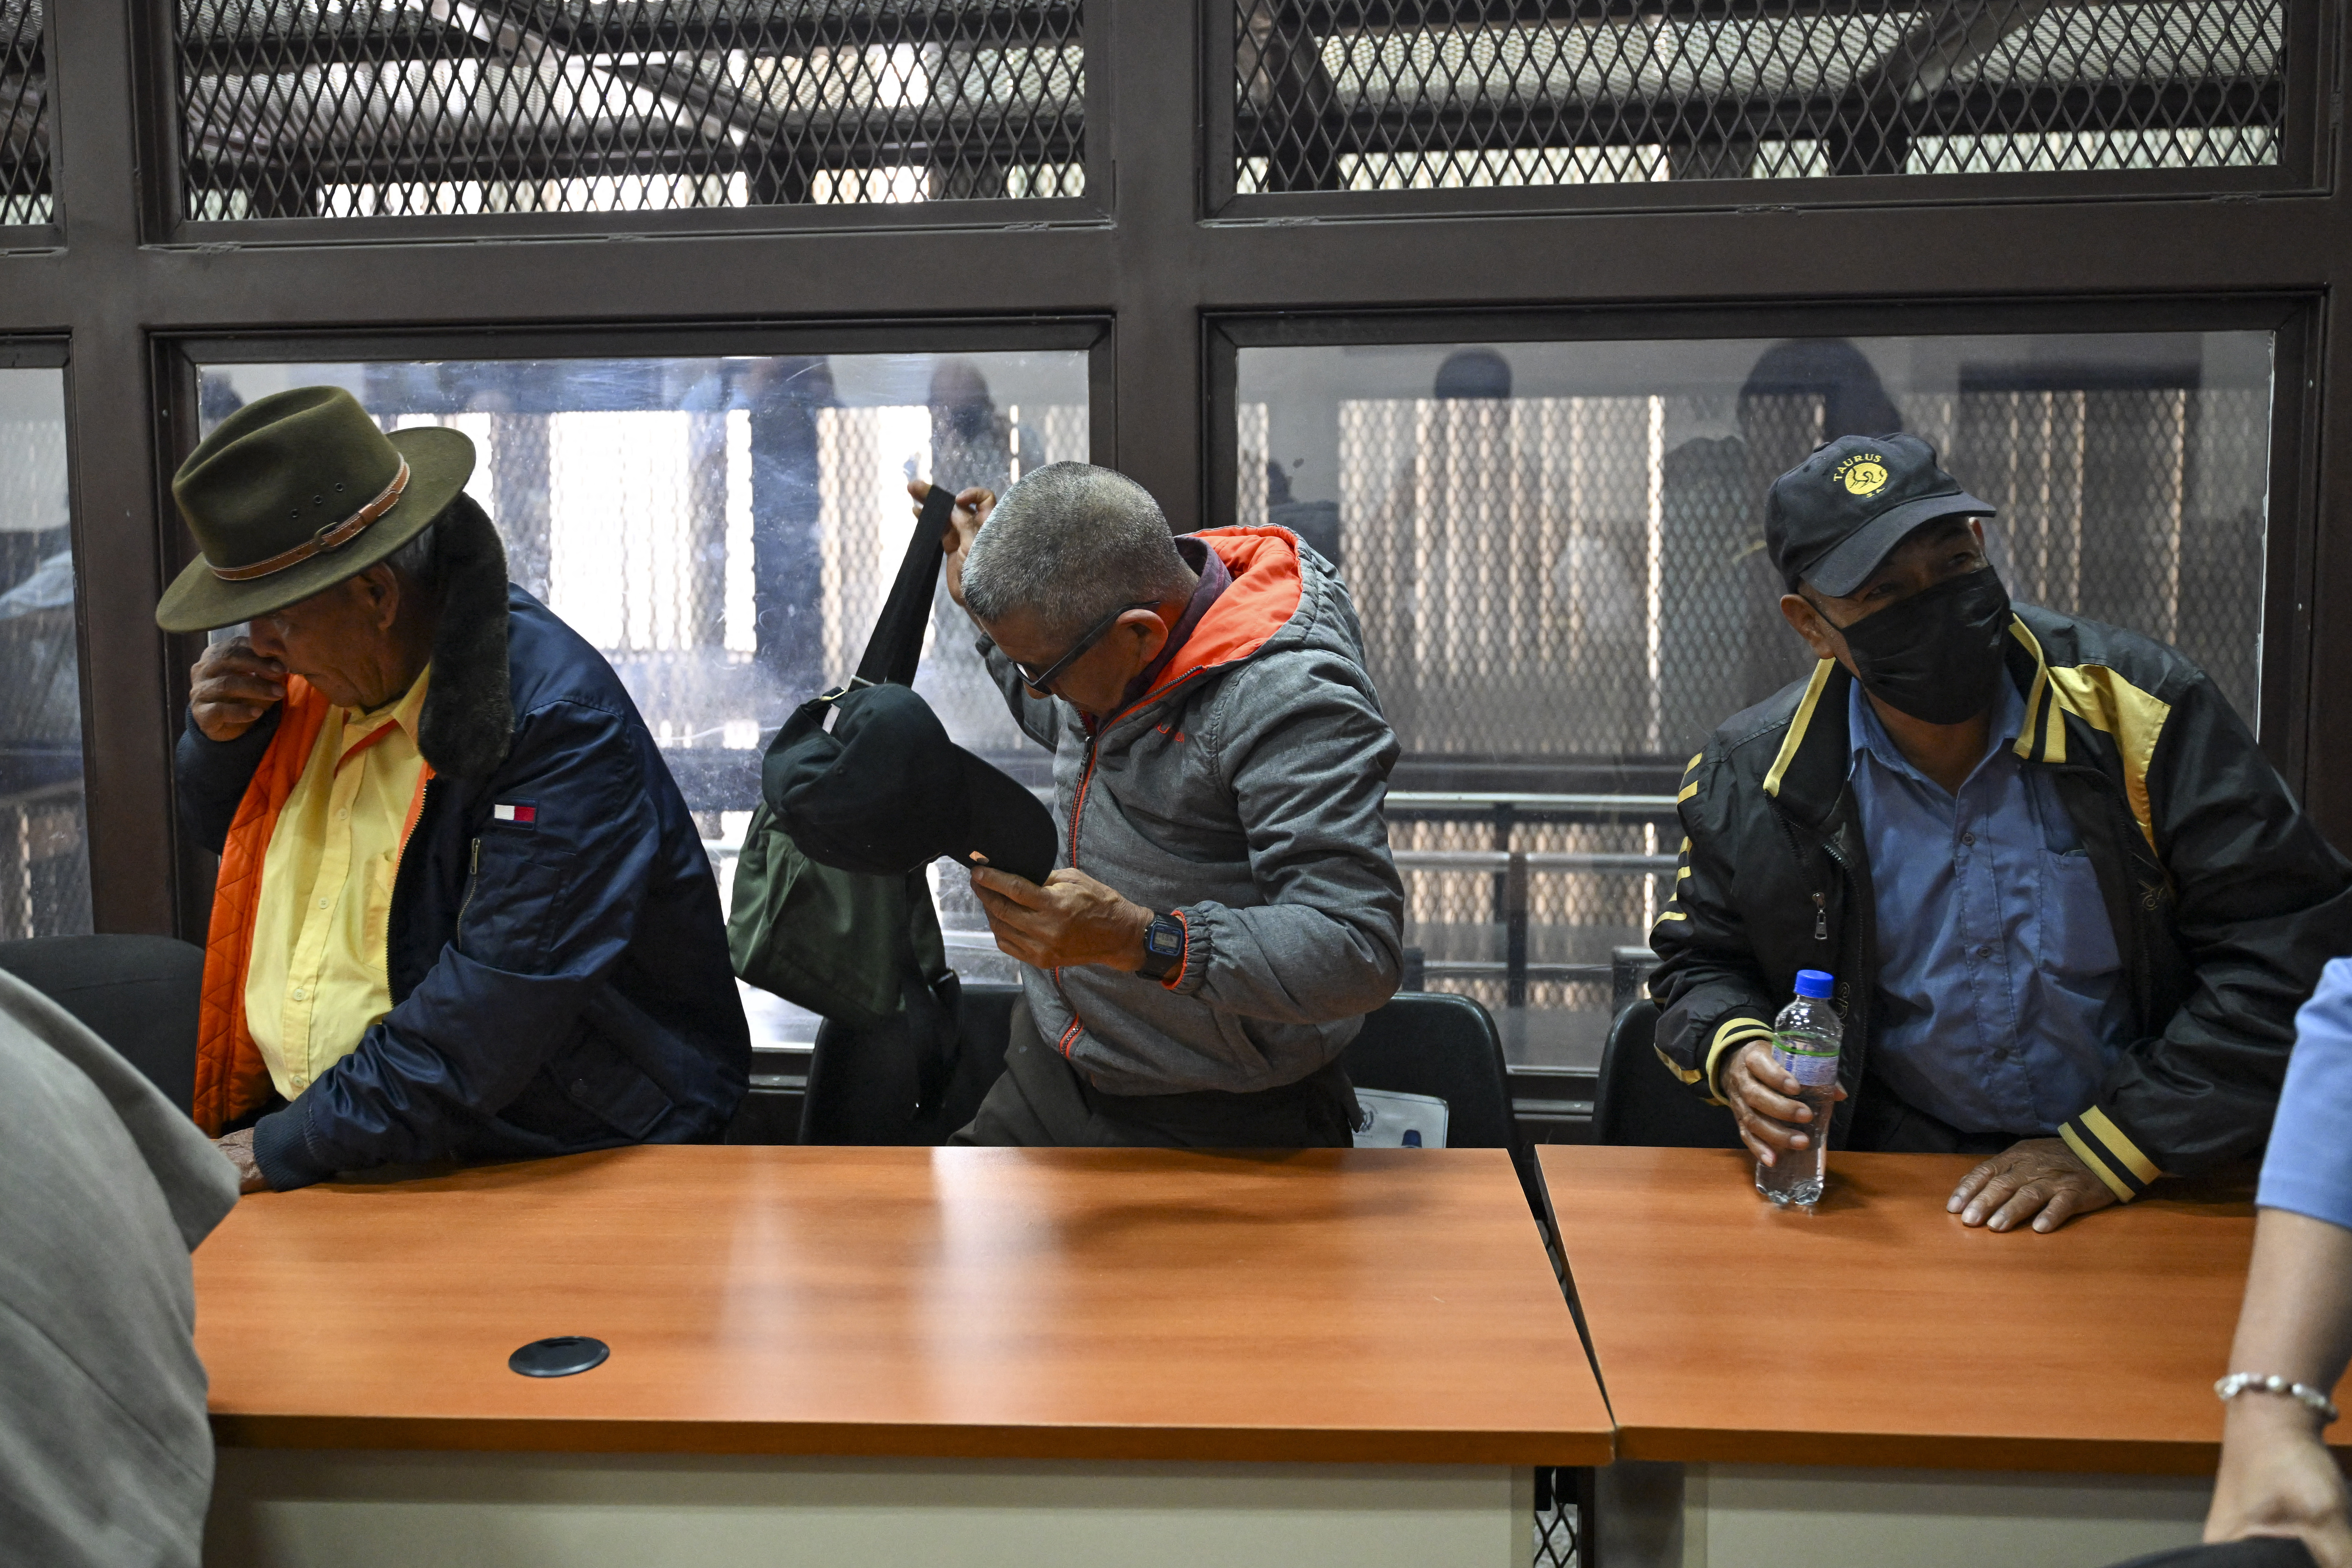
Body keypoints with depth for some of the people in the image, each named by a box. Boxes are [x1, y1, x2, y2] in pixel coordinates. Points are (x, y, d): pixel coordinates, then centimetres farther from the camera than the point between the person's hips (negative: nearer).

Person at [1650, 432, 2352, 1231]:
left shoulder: (2137, 705, -8)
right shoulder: (1750, 778, -3)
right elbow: (1700, 960, 14)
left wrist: (2109, 1146, -12)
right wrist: (1734, 1055, -10)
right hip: (1894, 1188, 1)